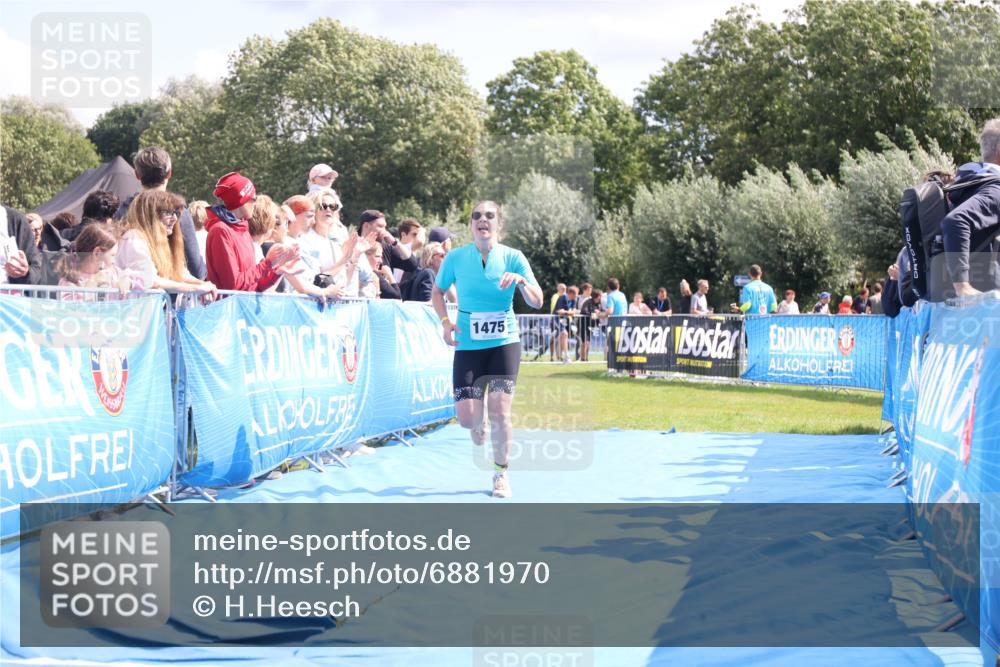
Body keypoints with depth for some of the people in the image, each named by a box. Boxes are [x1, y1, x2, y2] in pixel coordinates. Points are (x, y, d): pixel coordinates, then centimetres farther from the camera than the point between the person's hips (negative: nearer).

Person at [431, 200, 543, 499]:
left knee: (499, 412, -8)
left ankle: (500, 474, 11)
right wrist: (445, 322, -4)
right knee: (466, 416, -5)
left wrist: (521, 281, -27)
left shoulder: (513, 258, -5)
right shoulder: (456, 258, -2)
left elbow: (537, 302, -7)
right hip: (468, 346, 1)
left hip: (505, 343, -1)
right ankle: (480, 422, 35)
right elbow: (437, 291, 13)